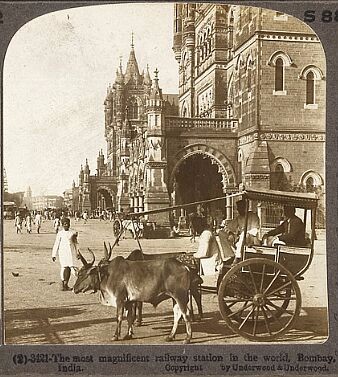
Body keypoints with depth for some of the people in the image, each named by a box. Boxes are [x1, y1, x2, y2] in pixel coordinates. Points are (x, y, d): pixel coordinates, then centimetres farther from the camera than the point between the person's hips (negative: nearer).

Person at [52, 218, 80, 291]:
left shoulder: (73, 233, 10)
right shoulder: (60, 233, 4)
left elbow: (75, 243, 18)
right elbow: (56, 244, 5)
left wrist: (77, 252, 17)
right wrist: (54, 255, 3)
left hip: (70, 252, 3)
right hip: (62, 252, -3)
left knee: (69, 268, 0)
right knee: (64, 267, -13)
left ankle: (66, 284, 10)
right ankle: (62, 283, -5)